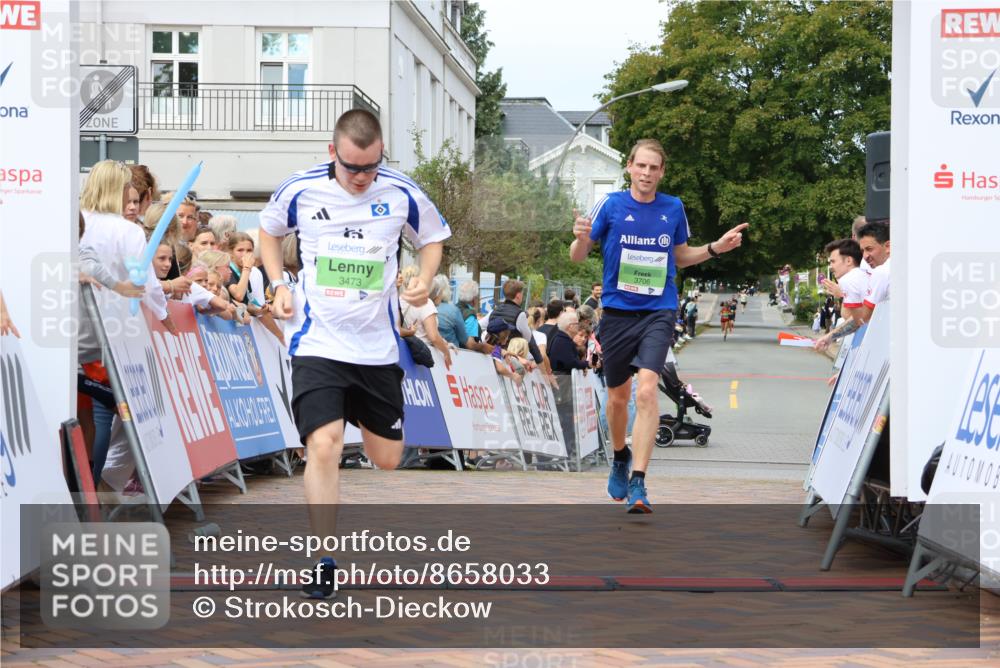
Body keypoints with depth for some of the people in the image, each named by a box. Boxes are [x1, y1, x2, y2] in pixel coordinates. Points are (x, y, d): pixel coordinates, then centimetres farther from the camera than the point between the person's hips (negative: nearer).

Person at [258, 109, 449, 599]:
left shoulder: (402, 194, -6)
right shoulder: (300, 190, -7)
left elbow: (432, 238, 12)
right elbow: (269, 230, 13)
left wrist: (424, 280, -8)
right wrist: (278, 286, 0)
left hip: (377, 345, 2)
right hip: (317, 342, -2)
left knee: (387, 459, 11)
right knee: (324, 445, -20)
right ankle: (325, 563, -11)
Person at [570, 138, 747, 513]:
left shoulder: (674, 209, 4)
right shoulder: (610, 205, -2)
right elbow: (577, 257, 1)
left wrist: (715, 248, 4)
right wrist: (581, 239, -21)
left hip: (658, 313, -1)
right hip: (617, 311, 1)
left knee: (647, 390, -20)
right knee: (618, 396, 13)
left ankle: (637, 483, -21)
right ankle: (620, 458, 42)